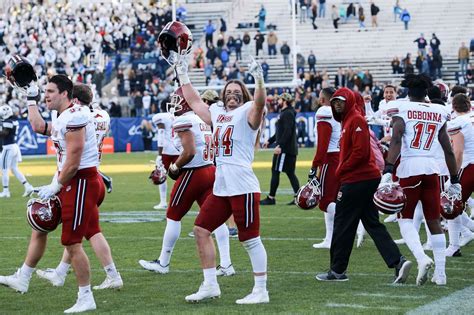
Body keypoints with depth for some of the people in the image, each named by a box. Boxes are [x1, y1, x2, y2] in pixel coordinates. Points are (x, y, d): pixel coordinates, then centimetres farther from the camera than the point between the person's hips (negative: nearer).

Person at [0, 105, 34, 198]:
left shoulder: (8, 122, -15)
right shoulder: (14, 120, 11)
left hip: (8, 148, -9)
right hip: (14, 146, 9)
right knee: (14, 169, 15)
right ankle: (28, 187, 9)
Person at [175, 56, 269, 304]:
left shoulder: (247, 112, -3)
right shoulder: (217, 113, 17)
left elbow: (259, 103, -25)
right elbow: (194, 102, 31)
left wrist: (259, 80, -39)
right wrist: (183, 76, 32)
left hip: (242, 187, -8)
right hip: (221, 187, 8)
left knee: (250, 239, -4)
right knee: (201, 229, 11)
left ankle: (261, 291, 2)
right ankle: (210, 285, 19)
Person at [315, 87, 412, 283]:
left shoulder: (356, 120, -12)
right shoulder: (347, 120, 19)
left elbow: (360, 152, -21)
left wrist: (340, 171, -12)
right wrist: (342, 172, 11)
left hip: (356, 181, -10)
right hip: (367, 178, 10)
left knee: (342, 224, 0)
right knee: (373, 224, 7)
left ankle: (337, 271, 8)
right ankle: (398, 262, -2)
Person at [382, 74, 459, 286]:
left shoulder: (402, 109, 0)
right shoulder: (439, 113, 11)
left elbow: (396, 141, -14)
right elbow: (448, 151, 14)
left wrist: (388, 170, -21)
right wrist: (454, 180, 22)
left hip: (409, 167, -3)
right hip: (432, 167, 3)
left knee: (405, 218, 8)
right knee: (434, 221, 11)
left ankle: (422, 258, -16)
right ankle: (440, 273, 10)